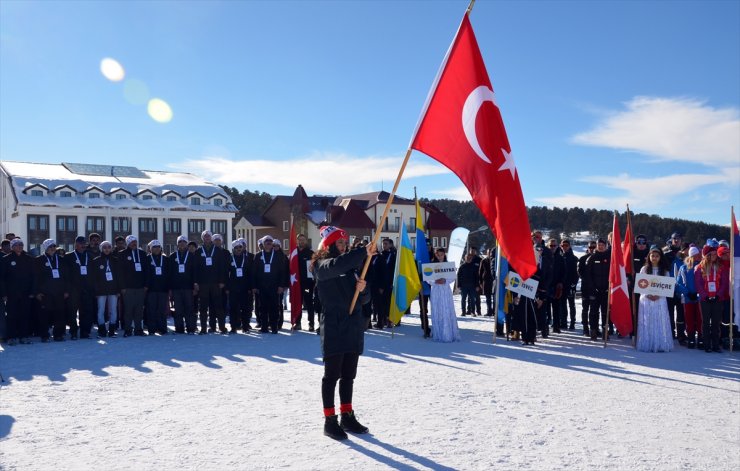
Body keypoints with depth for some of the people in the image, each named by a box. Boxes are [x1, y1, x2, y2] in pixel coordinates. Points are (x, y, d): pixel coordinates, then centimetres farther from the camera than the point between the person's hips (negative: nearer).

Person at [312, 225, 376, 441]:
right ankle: (330, 420, 6)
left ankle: (347, 416, 23)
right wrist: (364, 252, -36)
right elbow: (336, 265, -29)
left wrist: (363, 288, -9)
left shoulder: (351, 265, 15)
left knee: (348, 375, 13)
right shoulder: (322, 266, -3)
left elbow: (364, 299, 14)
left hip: (353, 326, 6)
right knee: (332, 375, -1)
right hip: (333, 327, -6)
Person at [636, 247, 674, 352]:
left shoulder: (665, 270, 7)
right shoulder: (644, 269, 7)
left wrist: (658, 295, -12)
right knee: (647, 323, -1)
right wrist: (648, 295, -11)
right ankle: (647, 345, 3)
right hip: (646, 299, 0)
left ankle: (660, 345, 2)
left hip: (660, 300, 0)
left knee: (660, 322, -2)